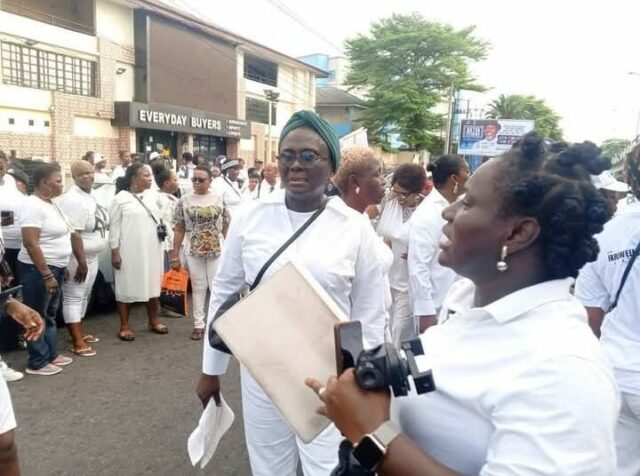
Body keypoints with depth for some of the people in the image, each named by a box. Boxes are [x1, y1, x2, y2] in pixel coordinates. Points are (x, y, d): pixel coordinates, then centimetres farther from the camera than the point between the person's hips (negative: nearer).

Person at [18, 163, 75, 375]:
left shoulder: (51, 203, 10)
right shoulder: (33, 205, -19)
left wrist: (60, 268, 17)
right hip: (38, 269, -9)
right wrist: (46, 275, -25)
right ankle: (37, 362, 14)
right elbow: (31, 243, -24)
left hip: (55, 268, 9)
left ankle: (52, 354, 30)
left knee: (50, 315, 18)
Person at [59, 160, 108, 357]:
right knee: (74, 297, -2)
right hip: (77, 257, -9)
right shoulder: (72, 200, -21)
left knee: (84, 296, 18)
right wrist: (82, 262, -25)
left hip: (92, 256, 9)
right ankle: (77, 342, 2)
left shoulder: (92, 194, 7)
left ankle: (80, 333, 30)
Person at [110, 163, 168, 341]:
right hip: (129, 251, -5)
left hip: (152, 249, 5)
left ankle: (154, 321, 26)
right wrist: (115, 252, -10)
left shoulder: (153, 196, 7)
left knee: (153, 284, 12)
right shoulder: (121, 199, -8)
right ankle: (124, 326, 15)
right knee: (126, 286, 4)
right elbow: (114, 227, -7)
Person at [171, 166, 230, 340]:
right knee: (198, 288, 9)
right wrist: (175, 255, 1)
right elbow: (179, 229, 3)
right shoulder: (184, 201, 1)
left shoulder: (219, 200, 1)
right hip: (193, 252, 1)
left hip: (217, 251, -1)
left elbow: (226, 227, 4)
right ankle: (199, 324, 18)